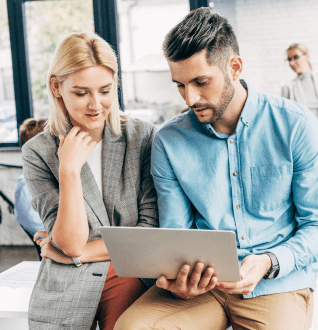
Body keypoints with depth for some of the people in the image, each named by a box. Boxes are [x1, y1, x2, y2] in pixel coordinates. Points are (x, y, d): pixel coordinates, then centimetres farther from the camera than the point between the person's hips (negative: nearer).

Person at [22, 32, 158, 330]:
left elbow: (151, 230, -3)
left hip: (127, 280, 0)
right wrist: (69, 170, -19)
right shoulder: (38, 153, -3)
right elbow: (70, 242, -10)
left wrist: (81, 253, -7)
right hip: (64, 297, 0)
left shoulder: (142, 136, -1)